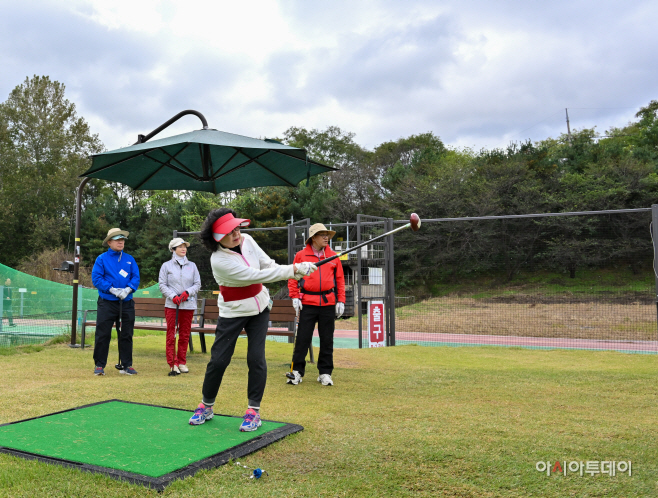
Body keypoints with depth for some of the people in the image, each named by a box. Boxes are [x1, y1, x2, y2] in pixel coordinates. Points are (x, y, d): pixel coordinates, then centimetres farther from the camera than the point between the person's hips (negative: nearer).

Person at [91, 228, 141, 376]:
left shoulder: (130, 259, 12)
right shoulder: (102, 259, 2)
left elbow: (136, 277, 5)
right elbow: (96, 278, -6)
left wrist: (128, 289, -13)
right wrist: (112, 289, -16)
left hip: (127, 303, 3)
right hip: (107, 303, -3)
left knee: (126, 335, 8)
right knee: (102, 334, -1)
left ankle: (126, 365, 17)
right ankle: (99, 365, 11)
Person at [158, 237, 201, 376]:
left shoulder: (192, 265, 12)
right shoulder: (166, 266, 6)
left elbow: (197, 284, 10)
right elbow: (162, 285, 3)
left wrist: (188, 292, -8)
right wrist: (173, 296, -11)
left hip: (188, 304, 2)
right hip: (171, 305, -2)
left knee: (185, 334, 5)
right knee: (171, 334, -5)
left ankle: (182, 362, 15)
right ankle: (173, 364, 0)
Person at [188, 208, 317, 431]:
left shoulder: (247, 240, -8)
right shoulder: (219, 260, -26)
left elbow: (268, 265, -1)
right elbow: (256, 276, -31)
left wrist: (296, 271, -18)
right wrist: (294, 269, -31)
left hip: (259, 308, 4)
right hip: (233, 312, -4)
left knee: (256, 358, -5)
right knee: (218, 360, -2)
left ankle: (253, 410, 7)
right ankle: (206, 406, 21)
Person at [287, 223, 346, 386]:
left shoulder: (333, 256, 10)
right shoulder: (301, 255, 3)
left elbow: (340, 279, 12)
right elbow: (293, 277, 5)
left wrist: (341, 300, 5)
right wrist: (295, 297, -5)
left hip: (328, 303, 2)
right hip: (307, 303, -2)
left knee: (327, 339, 7)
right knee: (303, 338, -1)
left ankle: (325, 373, 18)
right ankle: (297, 371, 12)